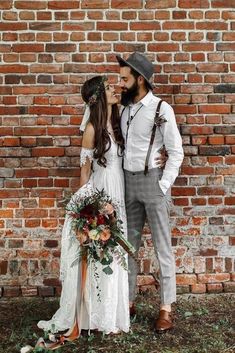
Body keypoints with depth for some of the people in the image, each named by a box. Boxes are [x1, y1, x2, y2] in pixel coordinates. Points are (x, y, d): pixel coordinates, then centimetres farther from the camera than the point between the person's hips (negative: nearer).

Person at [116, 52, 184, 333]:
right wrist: (118, 182, 5)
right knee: (128, 244, 11)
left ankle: (166, 309, 11)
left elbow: (176, 153, -9)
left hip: (152, 181, -6)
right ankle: (128, 301, 24)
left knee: (162, 246, 2)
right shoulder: (124, 109, 9)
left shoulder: (161, 109, -9)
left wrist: (163, 187, -13)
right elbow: (120, 147, 12)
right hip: (128, 182, 6)